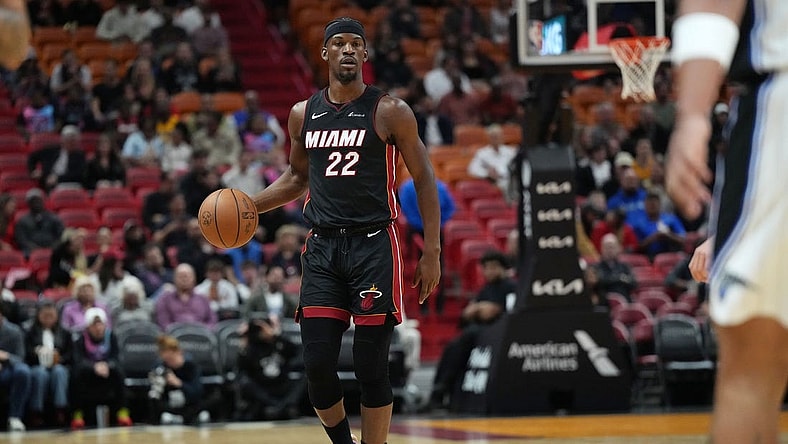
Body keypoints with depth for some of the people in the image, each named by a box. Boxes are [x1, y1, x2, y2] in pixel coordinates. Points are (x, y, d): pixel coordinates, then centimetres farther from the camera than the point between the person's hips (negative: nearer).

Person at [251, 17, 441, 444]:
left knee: (370, 365, -4)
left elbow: (423, 179, 0)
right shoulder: (303, 115, 9)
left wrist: (432, 252, -5)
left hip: (373, 245, -4)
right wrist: (249, 205, 7)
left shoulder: (388, 112, -3)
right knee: (317, 363, -2)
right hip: (323, 247, 4)